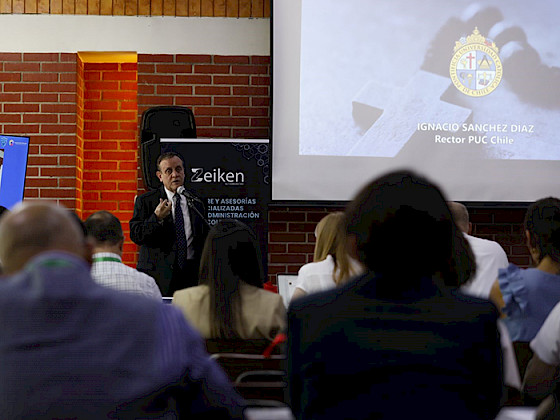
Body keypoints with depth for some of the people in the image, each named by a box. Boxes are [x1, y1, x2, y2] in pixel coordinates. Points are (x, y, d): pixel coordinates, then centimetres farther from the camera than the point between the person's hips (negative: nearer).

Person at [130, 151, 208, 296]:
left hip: (190, 274, 3)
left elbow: (203, 238, 20)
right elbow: (135, 235, -8)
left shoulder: (195, 203, 13)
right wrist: (156, 218, -22)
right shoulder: (145, 201, 1)